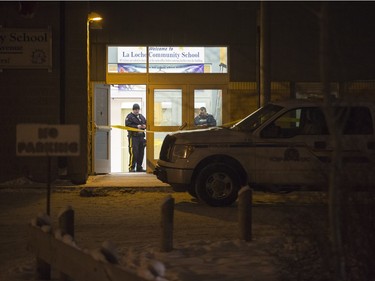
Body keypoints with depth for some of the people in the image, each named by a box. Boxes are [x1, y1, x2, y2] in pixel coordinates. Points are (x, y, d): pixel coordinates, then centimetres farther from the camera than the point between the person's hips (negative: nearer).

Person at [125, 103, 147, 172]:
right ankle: (131, 167, -9)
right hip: (133, 136, -7)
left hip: (141, 136, 7)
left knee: (141, 152, 7)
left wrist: (144, 126, -1)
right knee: (133, 152, -13)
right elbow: (128, 125, -12)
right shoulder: (129, 116, -1)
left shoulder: (141, 116, 20)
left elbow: (146, 123, 23)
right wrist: (137, 126, -19)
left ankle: (139, 167, 15)